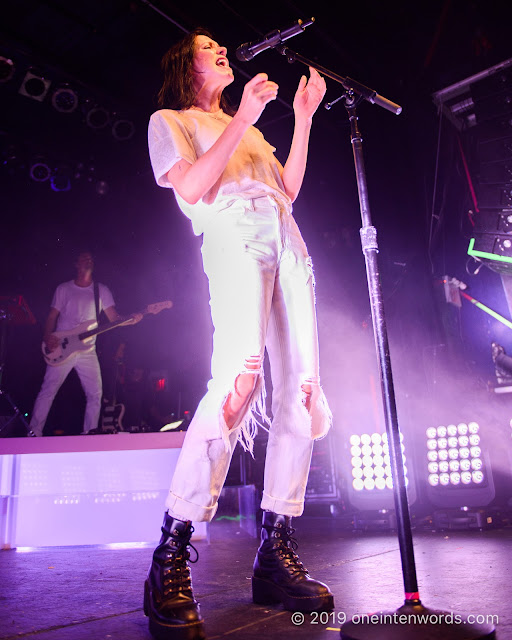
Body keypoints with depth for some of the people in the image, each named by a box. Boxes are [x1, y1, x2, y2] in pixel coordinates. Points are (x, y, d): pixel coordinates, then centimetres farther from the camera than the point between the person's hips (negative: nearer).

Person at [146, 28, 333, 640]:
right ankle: (170, 557, -21)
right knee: (241, 376, -29)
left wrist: (303, 115, 21)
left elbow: (289, 187, 25)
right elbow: (191, 187, -1)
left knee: (301, 387, -8)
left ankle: (275, 553, -3)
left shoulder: (247, 128, 38)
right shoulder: (169, 121, 19)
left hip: (286, 241, 7)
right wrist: (241, 120, -3)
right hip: (234, 234, -7)